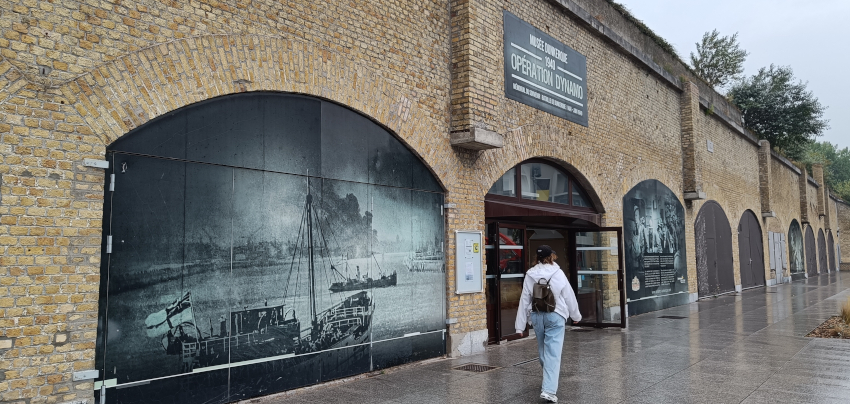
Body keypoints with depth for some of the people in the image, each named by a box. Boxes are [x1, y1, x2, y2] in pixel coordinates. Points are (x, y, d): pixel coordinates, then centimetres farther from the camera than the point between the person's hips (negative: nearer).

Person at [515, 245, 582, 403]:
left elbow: (524, 300, -2)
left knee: (543, 350, 20)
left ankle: (548, 383, 40)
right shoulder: (558, 273, -7)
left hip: (536, 316, 3)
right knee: (553, 353, -4)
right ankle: (549, 390, -12)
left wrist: (520, 326, 2)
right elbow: (569, 296, 1)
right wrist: (576, 315, 18)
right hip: (555, 316, -3)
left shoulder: (530, 275, -2)